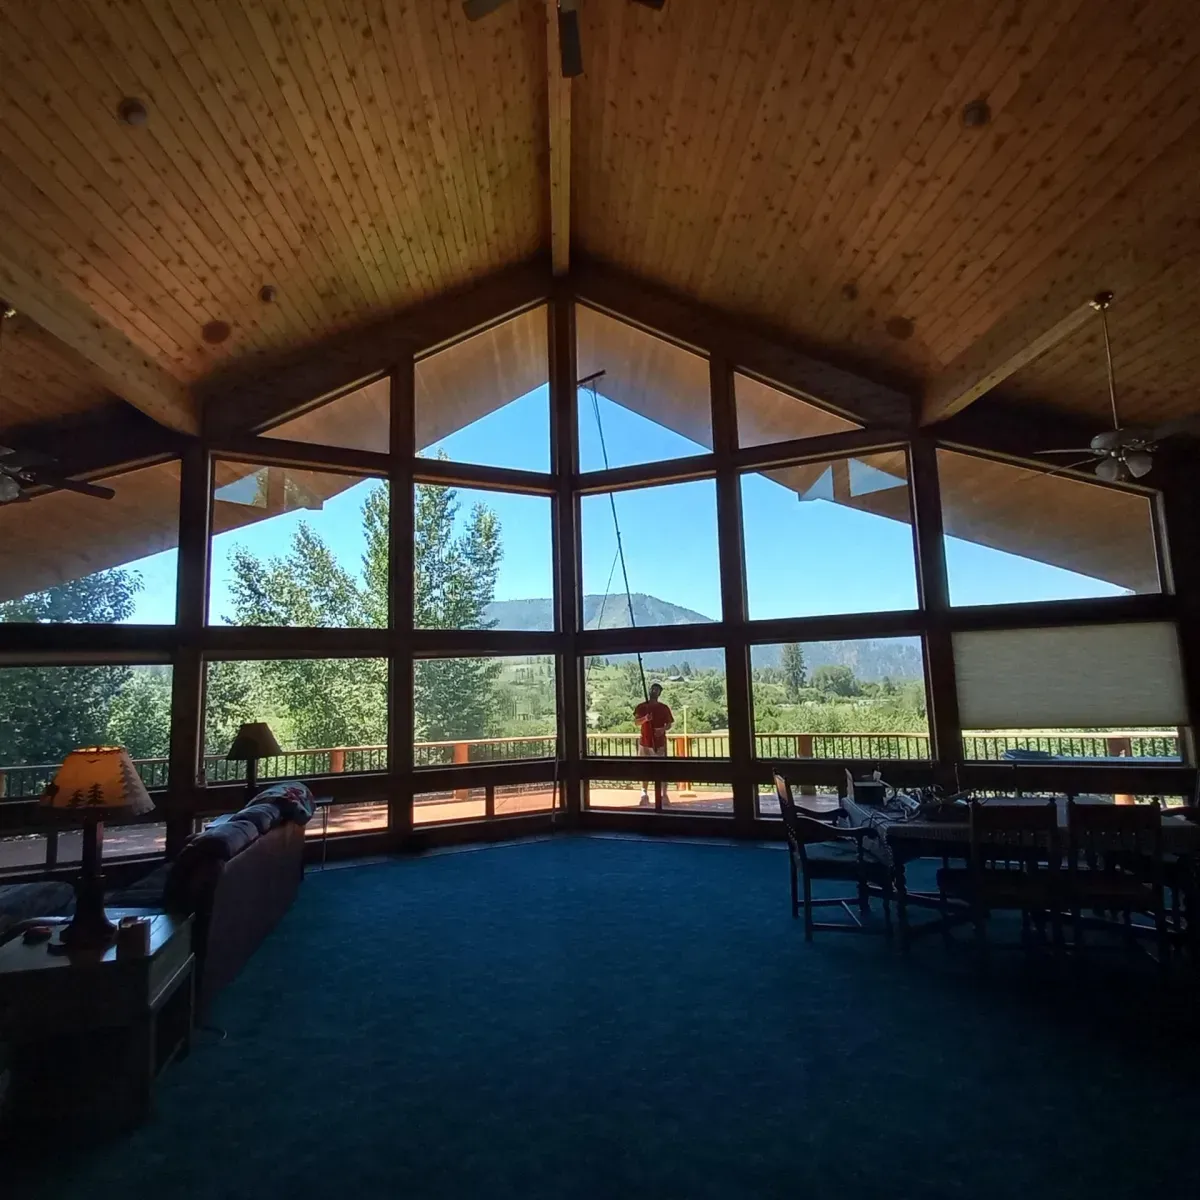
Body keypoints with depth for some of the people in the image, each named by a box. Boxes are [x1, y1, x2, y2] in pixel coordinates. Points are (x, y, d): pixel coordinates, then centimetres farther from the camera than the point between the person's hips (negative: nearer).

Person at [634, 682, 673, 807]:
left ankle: (664, 794, 3)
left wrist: (663, 729, -18)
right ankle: (644, 794, 10)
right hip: (645, 742, 1)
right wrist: (645, 718, -27)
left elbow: (669, 723, 3)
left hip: (659, 742, -1)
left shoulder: (663, 708, 1)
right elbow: (637, 722, -7)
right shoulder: (641, 707, 3)